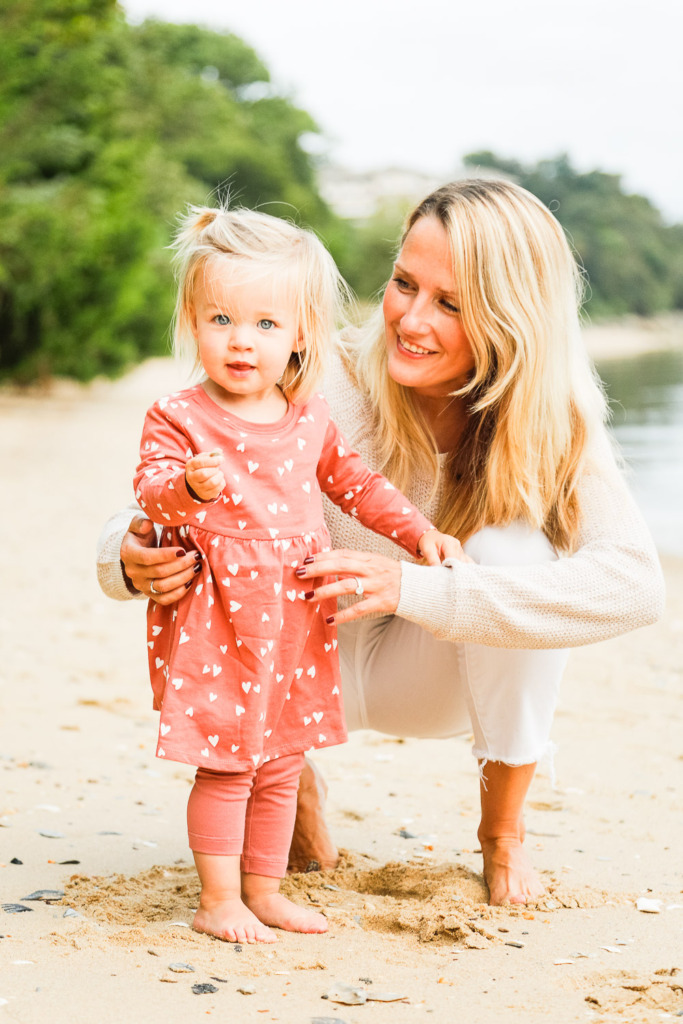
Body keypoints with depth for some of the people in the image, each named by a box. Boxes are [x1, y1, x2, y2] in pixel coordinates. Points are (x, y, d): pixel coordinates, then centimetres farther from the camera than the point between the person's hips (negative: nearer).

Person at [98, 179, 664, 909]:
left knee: (513, 544, -30)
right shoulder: (330, 395, -28)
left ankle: (503, 829, -5)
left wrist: (411, 587, -49)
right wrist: (132, 557, -49)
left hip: (446, 677, 0)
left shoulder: (551, 418, -24)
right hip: (321, 672, 0)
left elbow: (633, 582, -39)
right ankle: (296, 782, 5)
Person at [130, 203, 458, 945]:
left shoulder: (310, 418, 6)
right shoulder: (179, 416, -10)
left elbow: (353, 482, 19)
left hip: (294, 614, 5)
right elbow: (152, 489, -22)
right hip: (216, 619, -5)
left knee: (280, 762, 13)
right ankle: (218, 899, 12)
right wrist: (189, 485, -43)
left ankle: (264, 891, 26)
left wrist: (418, 531, 12)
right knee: (226, 764, -2)